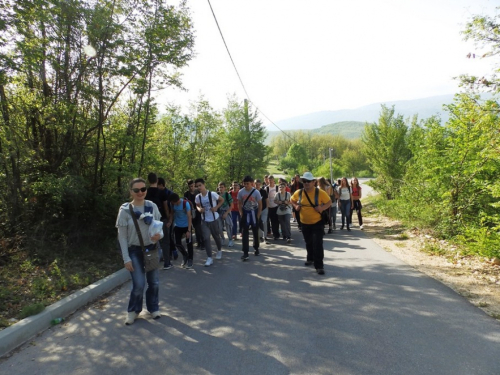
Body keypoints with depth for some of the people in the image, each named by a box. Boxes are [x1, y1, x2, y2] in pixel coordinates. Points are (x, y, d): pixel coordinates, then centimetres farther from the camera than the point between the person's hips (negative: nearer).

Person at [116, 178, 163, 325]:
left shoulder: (152, 206, -5)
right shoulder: (125, 210, -12)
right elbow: (122, 236, -8)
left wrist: (159, 235, -21)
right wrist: (126, 258, -11)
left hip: (151, 249, 3)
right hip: (134, 251, -3)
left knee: (154, 282, 11)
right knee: (139, 284, -8)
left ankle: (153, 308, 36)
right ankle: (133, 310, 20)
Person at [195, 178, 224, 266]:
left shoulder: (212, 194, -18)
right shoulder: (198, 197, -5)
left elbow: (222, 200, -5)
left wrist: (216, 207, -18)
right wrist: (199, 209, -10)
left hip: (214, 219, -3)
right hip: (204, 220, 3)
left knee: (216, 236, 15)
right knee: (206, 238, -7)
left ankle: (219, 250, 43)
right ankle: (209, 258, -2)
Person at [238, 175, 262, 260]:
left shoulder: (256, 192, -16)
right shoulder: (241, 192, -11)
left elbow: (260, 204, -8)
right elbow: (239, 203, 1)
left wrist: (258, 215, -9)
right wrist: (241, 214, -6)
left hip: (254, 212, -1)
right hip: (245, 213, 1)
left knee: (255, 232, 12)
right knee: (245, 233, -5)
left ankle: (256, 248, 32)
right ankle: (245, 253, -4)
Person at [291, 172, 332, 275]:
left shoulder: (320, 192, -15)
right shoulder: (299, 193, -6)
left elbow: (329, 202, -5)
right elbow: (292, 200, 13)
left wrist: (322, 208, -24)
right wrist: (296, 206, -6)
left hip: (317, 222, -4)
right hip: (304, 223, 4)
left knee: (317, 244, -10)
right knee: (308, 243, 21)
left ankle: (319, 266, -3)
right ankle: (310, 258, 44)